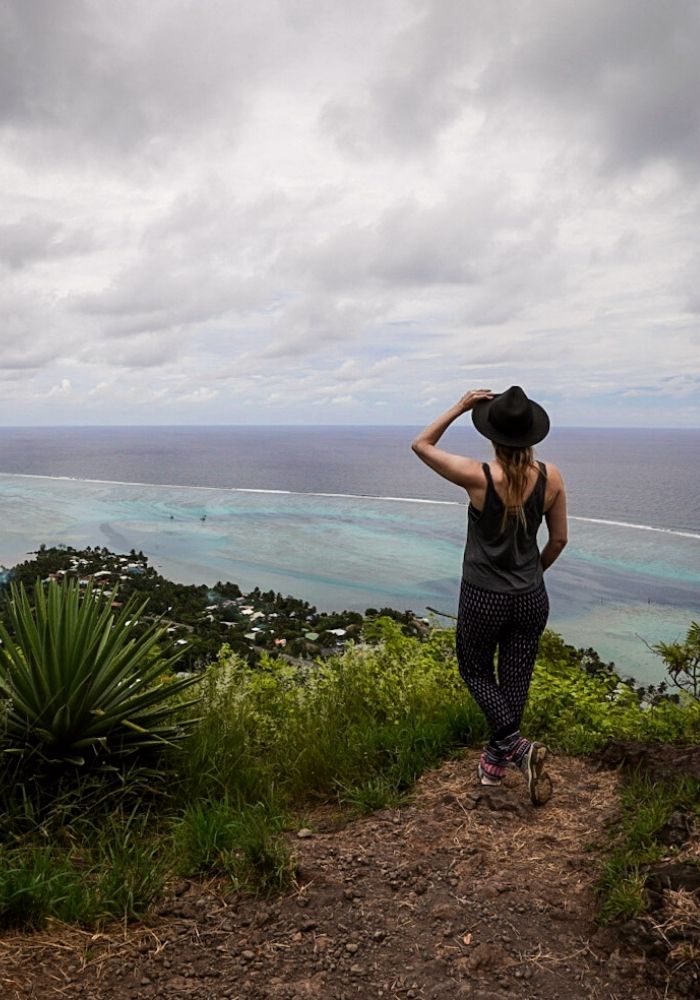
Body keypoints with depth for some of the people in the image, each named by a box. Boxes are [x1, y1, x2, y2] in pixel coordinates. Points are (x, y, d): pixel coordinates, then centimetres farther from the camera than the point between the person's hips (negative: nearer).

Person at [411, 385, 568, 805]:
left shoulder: (478, 476, -20)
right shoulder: (551, 477, -9)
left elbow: (422, 445, -5)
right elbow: (559, 539, 3)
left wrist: (460, 407, -4)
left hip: (483, 598, -3)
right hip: (531, 598, 4)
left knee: (476, 672, 19)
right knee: (516, 680, 17)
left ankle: (517, 745, 3)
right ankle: (496, 761, 32)